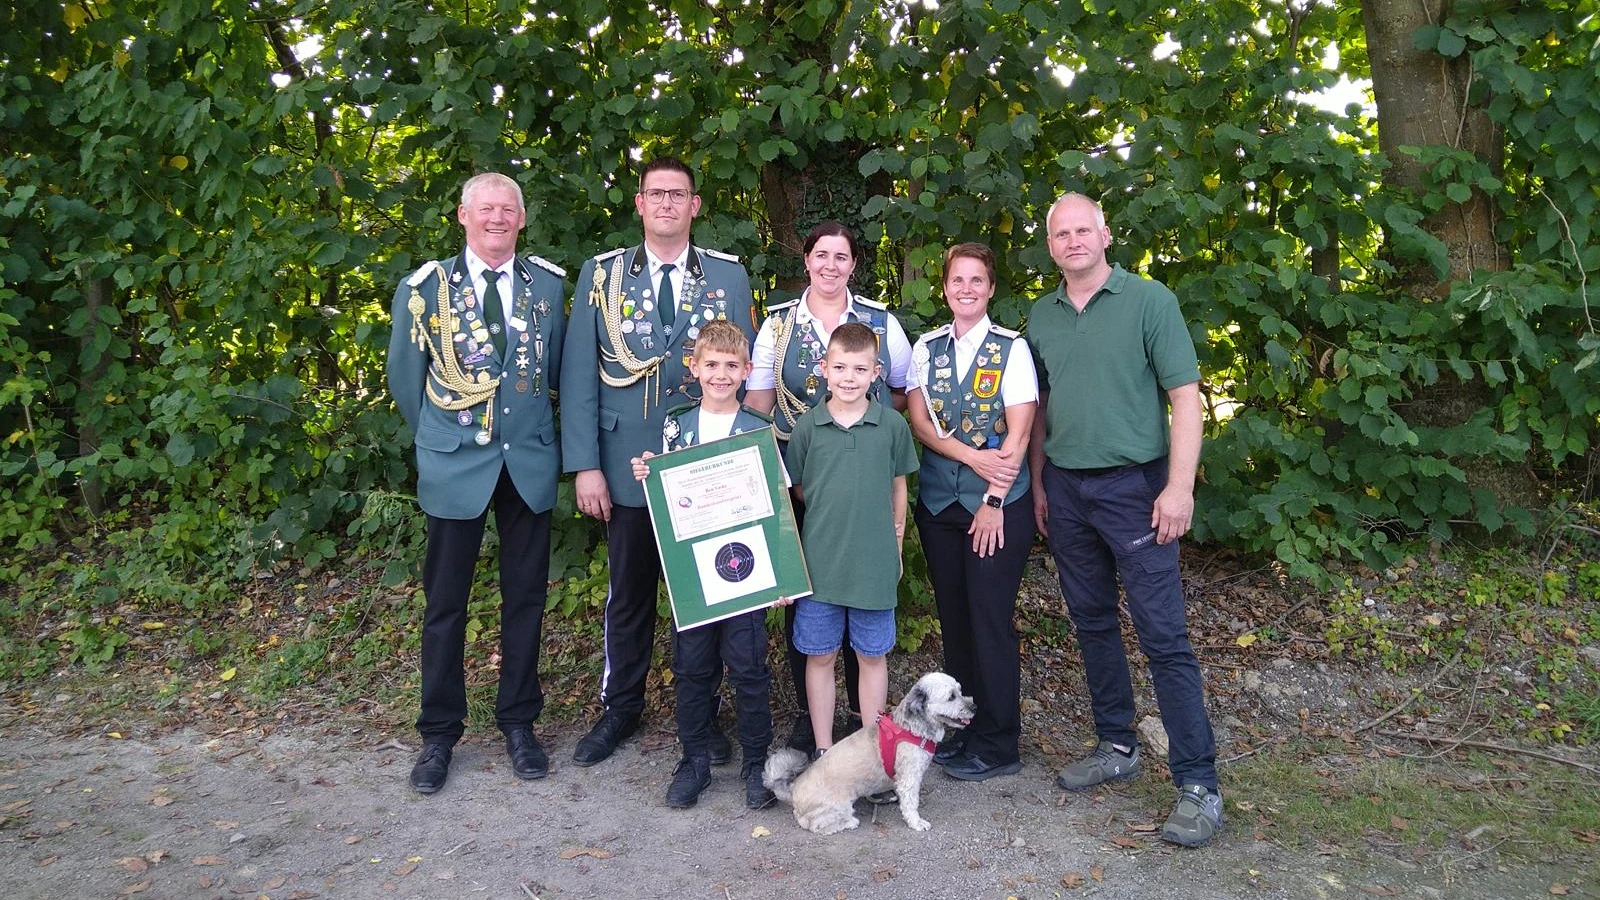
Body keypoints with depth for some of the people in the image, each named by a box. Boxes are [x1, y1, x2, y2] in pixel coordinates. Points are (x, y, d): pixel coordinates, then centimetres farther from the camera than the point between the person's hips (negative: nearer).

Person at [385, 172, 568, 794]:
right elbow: (404, 378, 7)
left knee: (525, 597, 10)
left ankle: (519, 722, 26)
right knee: (445, 602, 7)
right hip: (454, 464, -1)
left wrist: (528, 431, 12)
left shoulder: (549, 285, 2)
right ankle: (438, 734, 22)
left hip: (530, 463, 2)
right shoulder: (423, 288, -3)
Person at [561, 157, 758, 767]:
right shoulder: (601, 274, 1)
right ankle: (621, 707, 31)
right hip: (628, 465, 0)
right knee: (628, 595, 13)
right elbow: (579, 375, -2)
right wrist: (585, 465, -8)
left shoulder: (729, 275, 1)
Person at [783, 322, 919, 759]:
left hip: (875, 564, 0)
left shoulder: (892, 425, -3)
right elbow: (798, 489, 9)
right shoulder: (807, 426, -3)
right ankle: (824, 752, 26)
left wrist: (894, 544, 9)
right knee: (820, 656, 11)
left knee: (872, 656, 12)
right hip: (819, 563, 0)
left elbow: (898, 487, 7)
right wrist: (830, 513, 0)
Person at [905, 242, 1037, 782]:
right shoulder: (926, 348, 8)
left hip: (999, 504, -4)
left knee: (990, 620, -1)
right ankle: (960, 727, 23)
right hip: (939, 501, 4)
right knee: (953, 617, 10)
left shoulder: (1012, 348, -2)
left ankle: (997, 744, 12)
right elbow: (920, 422, 0)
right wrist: (973, 457, -15)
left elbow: (1018, 433, -8)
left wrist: (993, 502, -13)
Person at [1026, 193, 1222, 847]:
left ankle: (1198, 785, 3)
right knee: (1092, 623, 14)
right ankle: (1116, 746, 29)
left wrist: (1179, 486, -16)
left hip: (1133, 486, -5)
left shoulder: (1148, 300, -5)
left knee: (1163, 634, -5)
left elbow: (1184, 394, -8)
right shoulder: (1041, 316, 10)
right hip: (1065, 490, 6)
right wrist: (1037, 485, 13)